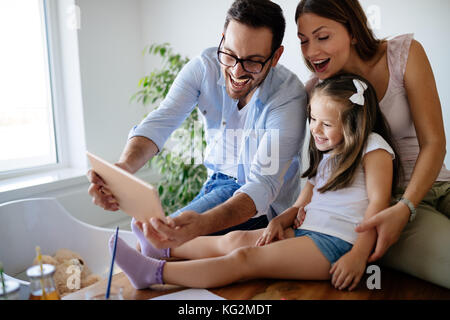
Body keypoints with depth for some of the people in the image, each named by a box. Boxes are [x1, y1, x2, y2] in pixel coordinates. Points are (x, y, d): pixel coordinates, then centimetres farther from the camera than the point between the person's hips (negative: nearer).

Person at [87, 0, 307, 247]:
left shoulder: (289, 96, -27)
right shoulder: (204, 67, -14)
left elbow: (263, 183, -34)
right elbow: (161, 122, -23)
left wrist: (201, 224, -53)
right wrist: (124, 166, -46)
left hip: (263, 206, -4)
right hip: (217, 181, 5)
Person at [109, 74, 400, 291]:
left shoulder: (373, 148, -4)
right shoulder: (326, 157, 21)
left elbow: (379, 202, -13)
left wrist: (359, 255, -21)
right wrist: (280, 220, -2)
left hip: (338, 243, -8)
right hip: (305, 231, 8)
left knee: (244, 259, -17)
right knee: (236, 239, -4)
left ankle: (153, 273, -16)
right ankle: (162, 249, 7)